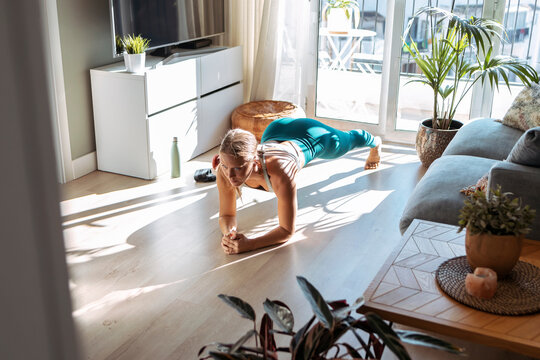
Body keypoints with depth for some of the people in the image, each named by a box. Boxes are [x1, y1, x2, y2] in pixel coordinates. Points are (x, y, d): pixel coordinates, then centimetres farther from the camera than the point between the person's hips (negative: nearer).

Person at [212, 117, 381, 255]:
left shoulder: (280, 174, -51)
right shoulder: (225, 169, -38)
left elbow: (287, 231, -41)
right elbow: (226, 215, -25)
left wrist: (248, 244, -55)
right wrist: (229, 233, -47)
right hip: (276, 131, 2)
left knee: (349, 139, 34)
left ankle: (375, 142, 69)